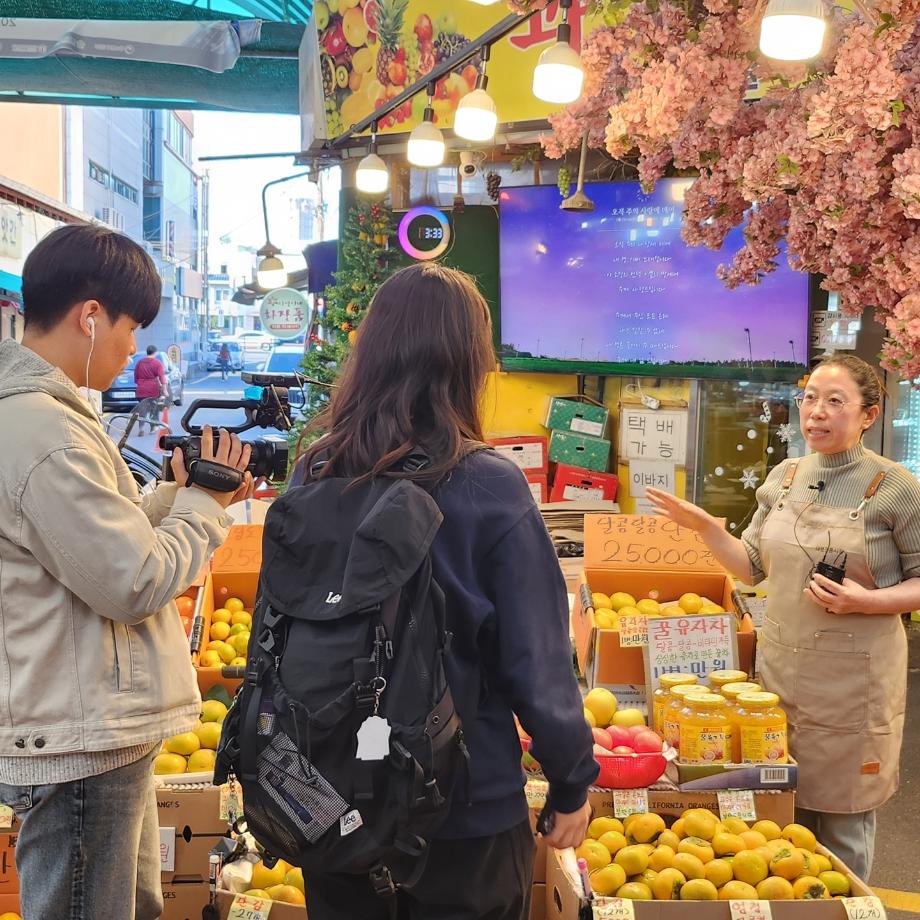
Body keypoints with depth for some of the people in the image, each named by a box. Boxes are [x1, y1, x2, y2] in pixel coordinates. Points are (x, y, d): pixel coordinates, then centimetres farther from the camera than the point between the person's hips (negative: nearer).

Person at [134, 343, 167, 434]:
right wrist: (164, 390, -16)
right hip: (153, 390, -3)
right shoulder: (157, 363, -3)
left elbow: (135, 377, 17)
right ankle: (153, 427, 16)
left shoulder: (139, 362, 10)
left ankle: (141, 427, -10)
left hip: (141, 391, 3)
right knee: (155, 409, 11)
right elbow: (162, 377, -12)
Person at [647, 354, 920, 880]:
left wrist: (867, 601, -19)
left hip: (851, 682, -4)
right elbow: (752, 566, 11)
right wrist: (705, 528, -2)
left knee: (842, 825, 9)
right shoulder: (783, 477, 6)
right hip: (780, 669, 5)